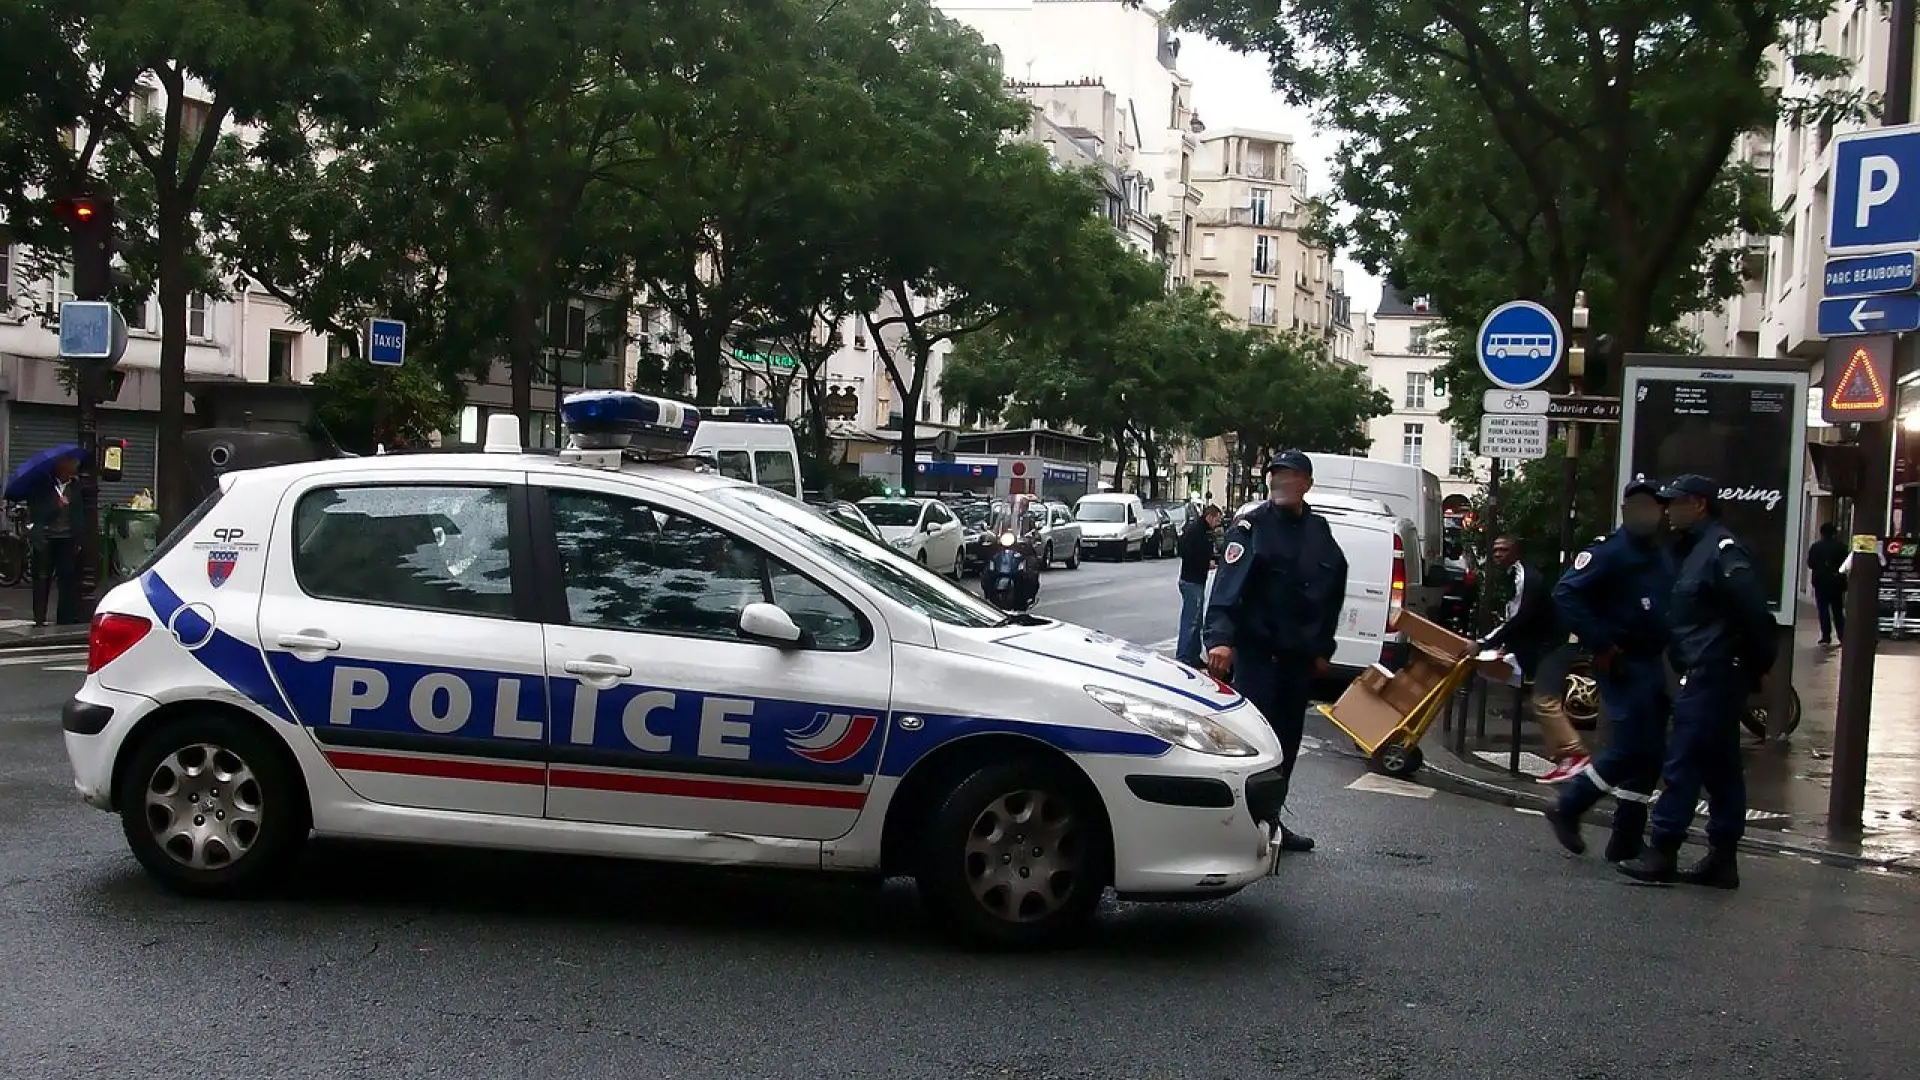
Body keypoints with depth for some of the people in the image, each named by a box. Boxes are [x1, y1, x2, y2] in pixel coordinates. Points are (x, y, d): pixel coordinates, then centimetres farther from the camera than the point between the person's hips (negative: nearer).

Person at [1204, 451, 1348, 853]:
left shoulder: (1320, 532, 12)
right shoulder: (1251, 526, -7)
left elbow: (1333, 594, 22)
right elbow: (1227, 585, -19)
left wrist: (1322, 649, 19)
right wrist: (1220, 638, -33)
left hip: (1300, 657, 6)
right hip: (1257, 651, -6)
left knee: (1287, 742, 12)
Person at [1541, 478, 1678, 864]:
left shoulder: (1663, 556, 14)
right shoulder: (1610, 551, -11)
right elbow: (1565, 593, -19)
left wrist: (1666, 646, 6)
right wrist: (1600, 646, -20)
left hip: (1651, 664, 8)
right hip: (1622, 665, -8)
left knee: (1649, 753, 8)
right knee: (1629, 748, -12)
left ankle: (1627, 840, 16)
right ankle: (1567, 809, 5)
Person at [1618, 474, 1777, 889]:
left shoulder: (1722, 551, -15)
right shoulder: (1694, 548, 16)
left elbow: (1754, 613, -20)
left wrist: (1759, 665, -13)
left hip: (1709, 677, -10)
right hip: (1709, 677, 10)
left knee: (1682, 764, -7)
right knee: (1720, 769, 12)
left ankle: (1661, 853, -3)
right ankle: (1721, 858, 18)